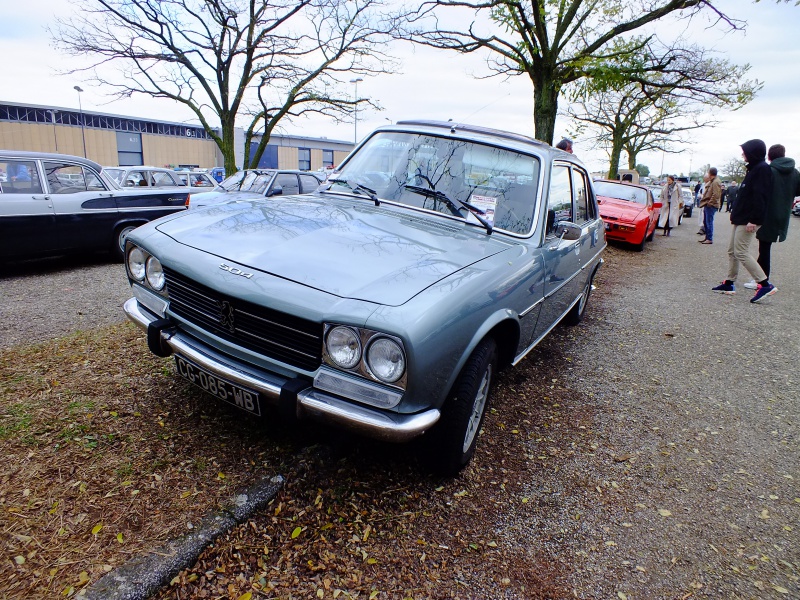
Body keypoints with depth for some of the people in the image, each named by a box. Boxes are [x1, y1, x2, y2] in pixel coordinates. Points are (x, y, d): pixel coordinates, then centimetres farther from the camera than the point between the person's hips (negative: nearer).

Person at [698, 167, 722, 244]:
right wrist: (704, 201, 15)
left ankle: (710, 239, -5)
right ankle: (707, 237, 23)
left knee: (709, 222, -8)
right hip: (707, 205, 10)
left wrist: (709, 203, -18)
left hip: (711, 206, -10)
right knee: (705, 222, 15)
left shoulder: (716, 182, -15)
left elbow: (716, 195, -22)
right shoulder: (711, 181, 17)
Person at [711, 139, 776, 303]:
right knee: (732, 251, 12)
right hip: (741, 219, 10)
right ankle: (729, 283, 19)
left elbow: (760, 196, -20)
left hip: (748, 221, -10)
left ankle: (765, 284, -10)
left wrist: (753, 220, -25)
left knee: (741, 252, -12)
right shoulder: (754, 168, 17)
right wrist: (735, 215, 19)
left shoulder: (762, 169, -12)